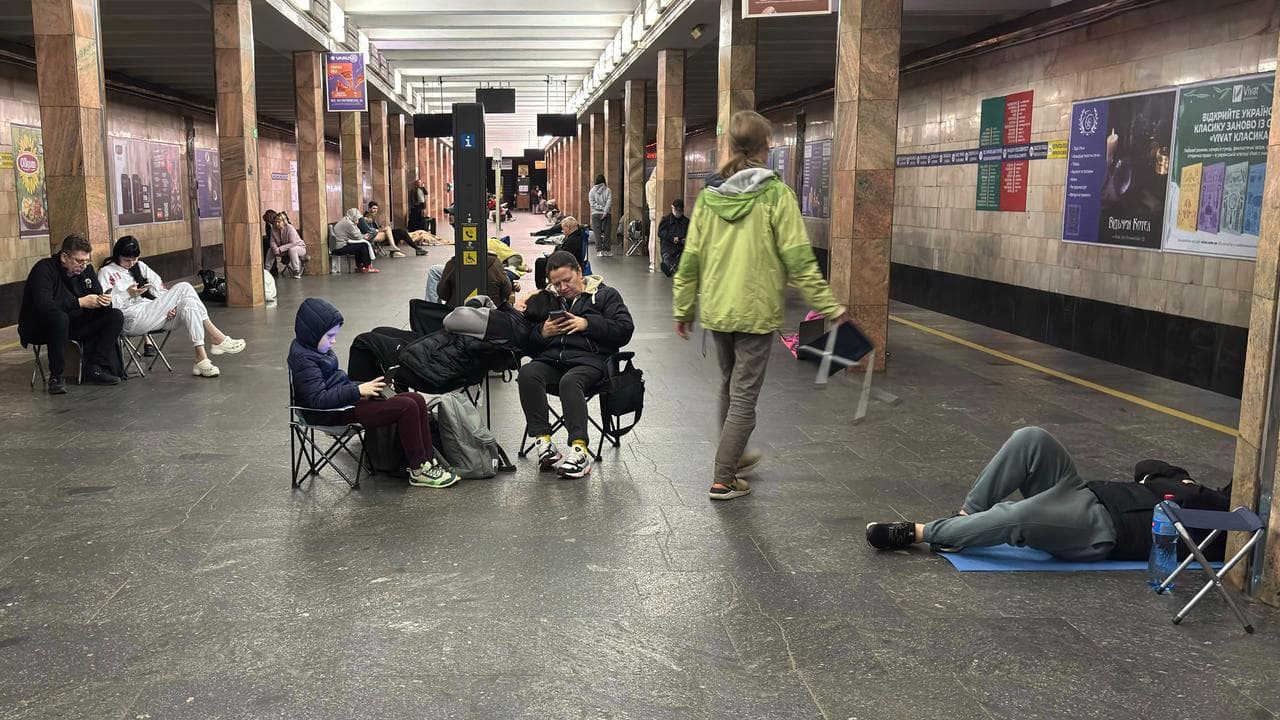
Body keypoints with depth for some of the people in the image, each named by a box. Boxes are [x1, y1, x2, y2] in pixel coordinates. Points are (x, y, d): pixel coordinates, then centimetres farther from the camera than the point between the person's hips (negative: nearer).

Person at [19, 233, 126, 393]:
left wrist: (104, 301, -23)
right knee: (59, 317, -41)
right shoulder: (44, 269, -19)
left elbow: (97, 296, 3)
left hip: (75, 324, 7)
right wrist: (79, 302, -31)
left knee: (116, 316, -10)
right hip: (40, 329, -7)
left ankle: (94, 367, -13)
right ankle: (56, 376, -27)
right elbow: (43, 305, -33)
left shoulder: (86, 270, 2)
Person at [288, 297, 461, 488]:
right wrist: (358, 391, -24)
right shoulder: (303, 359, -16)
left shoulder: (313, 348, 14)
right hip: (332, 415, -10)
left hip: (346, 401, 10)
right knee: (406, 407, -21)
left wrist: (364, 388, 5)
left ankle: (427, 460, -4)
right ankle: (418, 471, -10)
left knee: (416, 400, -4)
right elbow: (318, 399, -24)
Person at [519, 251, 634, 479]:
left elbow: (625, 330, -1)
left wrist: (588, 324, -8)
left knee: (570, 381, -37)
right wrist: (542, 333, -1)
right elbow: (528, 344, 21)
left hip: (588, 359, -4)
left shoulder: (605, 295, 15)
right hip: (551, 358, 4)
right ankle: (543, 441, -31)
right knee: (528, 373, -29)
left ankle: (579, 449, -44)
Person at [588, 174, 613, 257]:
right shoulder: (608, 190, -2)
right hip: (606, 215, -1)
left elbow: (592, 203, -5)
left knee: (597, 232, 2)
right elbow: (609, 202, -10)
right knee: (606, 232, 5)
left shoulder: (592, 191, 1)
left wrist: (601, 208, -6)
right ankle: (606, 250, 5)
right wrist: (605, 211, -12)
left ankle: (599, 250, -5)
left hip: (595, 214, 1)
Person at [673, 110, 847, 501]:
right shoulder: (776, 194, -11)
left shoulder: (710, 194, 2)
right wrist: (828, 306, -8)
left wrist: (683, 308, 14)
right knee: (745, 395, 3)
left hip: (716, 309, 5)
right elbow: (798, 258, -14)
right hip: (756, 311, -5)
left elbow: (691, 256, 5)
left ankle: (733, 456, 40)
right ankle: (724, 479, 6)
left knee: (729, 384, 23)